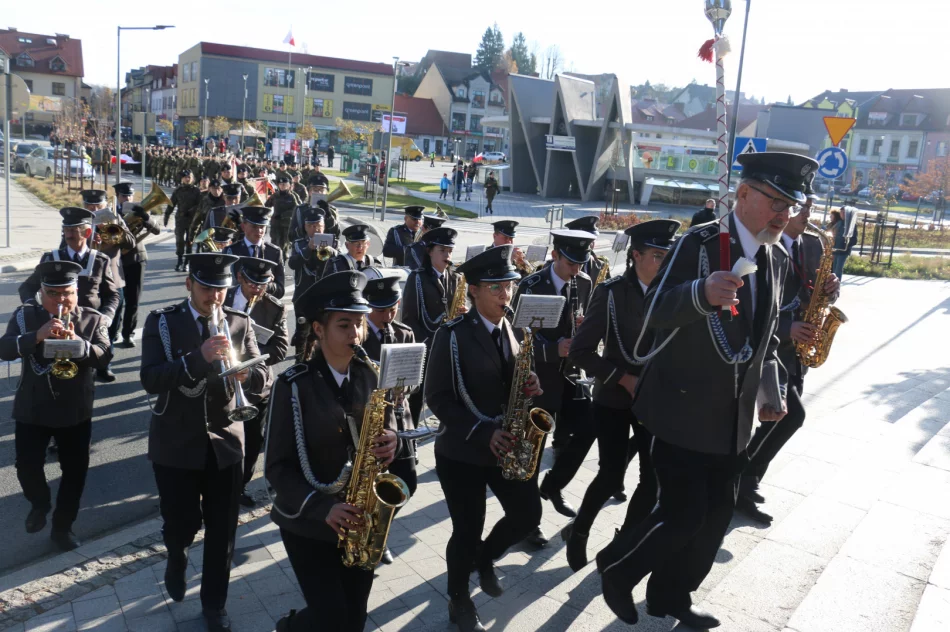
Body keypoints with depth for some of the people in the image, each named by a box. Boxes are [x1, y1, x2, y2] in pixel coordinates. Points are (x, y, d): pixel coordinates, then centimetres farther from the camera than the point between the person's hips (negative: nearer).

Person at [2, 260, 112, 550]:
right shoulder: (25, 315, -4)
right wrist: (36, 336, -34)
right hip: (31, 409, 0)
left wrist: (79, 344, -36)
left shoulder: (93, 320, -4)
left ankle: (63, 527, 23)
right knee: (27, 468, 0)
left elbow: (104, 357, -17)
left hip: (76, 411, 0)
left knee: (75, 470, 5)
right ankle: (40, 504, 33)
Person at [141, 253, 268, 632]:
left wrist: (243, 372, -26)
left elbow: (262, 379, -3)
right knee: (182, 522, 8)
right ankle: (177, 556, 44)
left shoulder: (239, 323, 1)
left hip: (225, 441, 2)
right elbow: (150, 379, -17)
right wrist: (198, 357, -31)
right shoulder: (162, 322, -6)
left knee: (222, 529, 7)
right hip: (176, 443, -2)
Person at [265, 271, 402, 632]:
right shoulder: (294, 385, -15)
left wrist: (392, 443, -15)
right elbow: (277, 467, -12)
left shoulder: (372, 378, -2)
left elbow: (387, 433, 9)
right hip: (308, 523, -4)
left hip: (362, 520, 4)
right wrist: (322, 508, -23)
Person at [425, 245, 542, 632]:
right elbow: (437, 397, -16)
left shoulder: (509, 330, 5)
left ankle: (485, 558, 37)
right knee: (468, 530, 3)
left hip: (506, 445, 6)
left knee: (529, 513, 6)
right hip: (462, 451, -6)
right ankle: (459, 600, 30)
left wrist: (528, 387, -10)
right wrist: (482, 433, -23)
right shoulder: (453, 335, -15)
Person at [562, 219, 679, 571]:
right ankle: (578, 533, 23)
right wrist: (624, 378, -18)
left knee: (654, 477, 1)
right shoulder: (611, 292, -13)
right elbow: (580, 351, -15)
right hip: (614, 398, -4)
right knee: (612, 476, -4)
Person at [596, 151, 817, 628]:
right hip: (684, 408, -7)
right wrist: (702, 293, -43)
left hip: (733, 414, 7)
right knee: (683, 512, -6)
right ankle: (616, 568, 21)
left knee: (717, 511, 14)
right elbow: (654, 310, -25)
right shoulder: (699, 242, -14)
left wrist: (772, 388, 7)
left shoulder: (777, 258, 8)